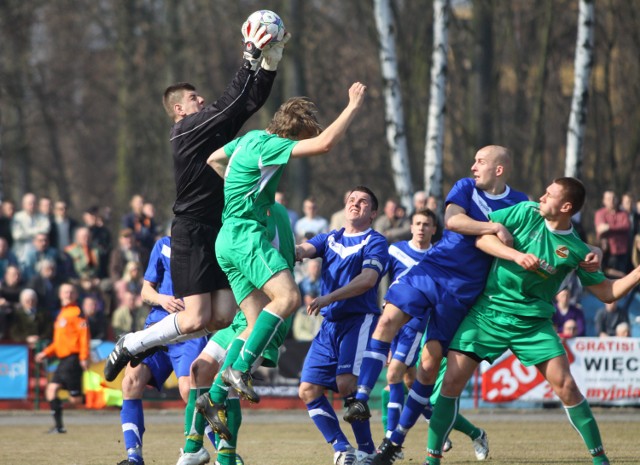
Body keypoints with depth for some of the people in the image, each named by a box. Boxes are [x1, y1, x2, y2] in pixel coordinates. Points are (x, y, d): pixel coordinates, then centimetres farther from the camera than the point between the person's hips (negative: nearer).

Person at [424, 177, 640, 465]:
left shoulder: (576, 251, -2)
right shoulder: (527, 213, -3)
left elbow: (606, 292, 4)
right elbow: (481, 237, -8)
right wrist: (517, 255, -21)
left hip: (533, 322, 0)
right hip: (488, 312, 0)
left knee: (565, 385, -9)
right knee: (452, 380, -10)